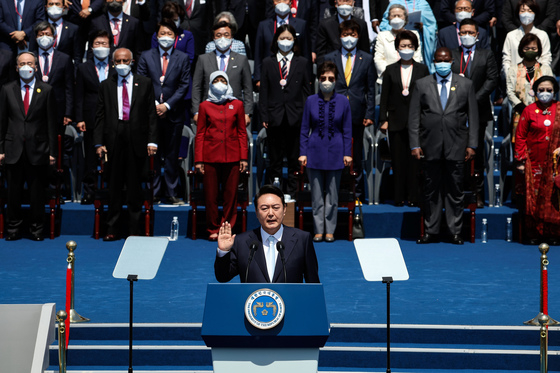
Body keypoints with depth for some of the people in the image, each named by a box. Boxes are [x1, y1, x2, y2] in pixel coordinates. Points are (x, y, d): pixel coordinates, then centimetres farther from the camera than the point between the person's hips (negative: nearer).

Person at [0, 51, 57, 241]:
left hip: (38, 149, -1)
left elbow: (51, 123, 3)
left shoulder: (46, 90, 4)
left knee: (37, 192, 3)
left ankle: (37, 229, 14)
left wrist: (52, 151, -2)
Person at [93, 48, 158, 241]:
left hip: (136, 141, -1)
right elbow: (100, 116, 7)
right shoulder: (106, 85, 10)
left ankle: (134, 230, 10)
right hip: (114, 141, 1)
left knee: (135, 187, 4)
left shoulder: (144, 83, 8)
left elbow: (151, 114, 4)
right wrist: (99, 143, -2)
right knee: (114, 187, 5)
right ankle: (112, 230, 10)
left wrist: (152, 141, -4)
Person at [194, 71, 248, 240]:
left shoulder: (237, 105, 9)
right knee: (211, 195, 1)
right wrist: (198, 160, 0)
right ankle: (213, 229, 12)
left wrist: (244, 158, 2)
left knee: (231, 194, 1)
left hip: (232, 157, 1)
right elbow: (200, 135, 6)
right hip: (211, 156, -1)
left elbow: (242, 133, 9)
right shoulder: (205, 106, 7)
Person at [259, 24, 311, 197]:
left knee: (295, 158, 3)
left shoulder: (302, 63, 7)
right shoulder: (268, 63, 7)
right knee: (275, 158, 4)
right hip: (275, 116, 0)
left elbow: (307, 90, 6)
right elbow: (264, 91, 5)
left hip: (295, 117, 0)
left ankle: (292, 191, 11)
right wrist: (264, 116, -1)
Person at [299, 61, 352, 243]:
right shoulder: (311, 101, 0)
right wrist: (303, 153, -1)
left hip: (335, 153, 0)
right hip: (315, 152, 0)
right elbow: (304, 130, 4)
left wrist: (347, 153, -1)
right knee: (317, 195, 5)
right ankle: (318, 230, 12)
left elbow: (347, 130, 4)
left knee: (332, 194, 6)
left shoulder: (343, 101, 0)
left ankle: (330, 230, 14)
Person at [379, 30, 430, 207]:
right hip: (396, 121, 1)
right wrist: (383, 119, 0)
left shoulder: (422, 69, 7)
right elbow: (384, 96, 8)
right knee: (398, 160, 2)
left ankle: (414, 197, 2)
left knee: (415, 160, -3)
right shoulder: (390, 70, 10)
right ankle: (399, 197, 7)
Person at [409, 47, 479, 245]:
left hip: (456, 146, 0)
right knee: (431, 190, 4)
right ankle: (431, 231, 11)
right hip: (430, 146, 0)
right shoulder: (422, 85, 8)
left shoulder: (465, 84, 9)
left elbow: (473, 117, 7)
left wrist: (472, 145, 0)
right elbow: (414, 117, 5)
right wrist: (415, 144, -3)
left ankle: (455, 231, 8)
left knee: (455, 190, 2)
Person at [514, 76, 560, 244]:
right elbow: (520, 136, 2)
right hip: (534, 163, -1)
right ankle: (534, 234, 10)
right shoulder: (529, 111, 1)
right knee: (533, 197, 1)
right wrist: (521, 160, -2)